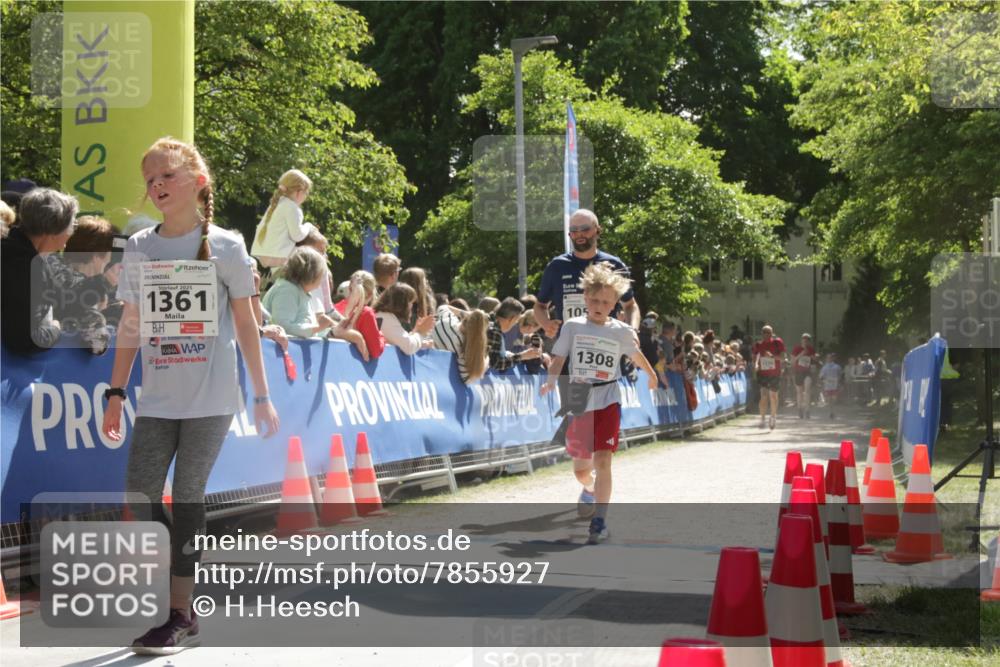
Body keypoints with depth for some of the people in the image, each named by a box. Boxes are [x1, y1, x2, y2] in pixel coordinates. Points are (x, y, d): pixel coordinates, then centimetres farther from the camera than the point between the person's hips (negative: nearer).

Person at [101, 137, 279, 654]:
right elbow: (130, 326, 11)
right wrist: (116, 393, 7)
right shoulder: (139, 249, 6)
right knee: (140, 496, -1)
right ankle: (177, 606, 13)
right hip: (157, 400, 4)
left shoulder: (224, 246, -2)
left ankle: (180, 615, 7)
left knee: (187, 498, -2)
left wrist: (262, 396, 1)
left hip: (210, 400, -3)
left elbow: (245, 324, 2)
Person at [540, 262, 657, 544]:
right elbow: (558, 359, -1)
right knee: (580, 468, 12)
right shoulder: (573, 327, 0)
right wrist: (550, 382, -19)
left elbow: (636, 355, 20)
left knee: (602, 462, -16)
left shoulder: (621, 331, 1)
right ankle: (589, 490, 49)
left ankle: (600, 521, -12)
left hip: (608, 402, -1)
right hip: (578, 403, 1)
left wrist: (651, 374, 35)